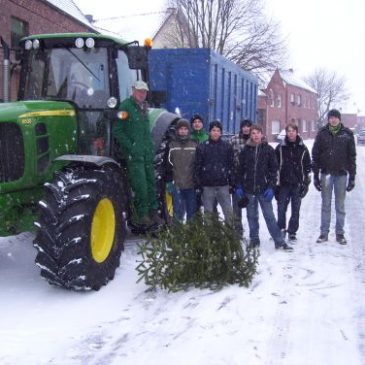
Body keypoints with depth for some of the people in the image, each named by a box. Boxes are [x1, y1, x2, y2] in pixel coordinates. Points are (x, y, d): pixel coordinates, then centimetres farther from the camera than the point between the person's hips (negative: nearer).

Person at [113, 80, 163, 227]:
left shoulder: (144, 107, 17)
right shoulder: (126, 106, -8)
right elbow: (117, 131, -11)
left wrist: (151, 146, 16)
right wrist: (131, 147, -15)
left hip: (147, 153, 8)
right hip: (134, 154, -8)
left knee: (151, 182, 10)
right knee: (140, 185, -9)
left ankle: (152, 212, 18)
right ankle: (141, 214, 1)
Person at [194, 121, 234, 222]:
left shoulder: (227, 146, 5)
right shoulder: (202, 147, 2)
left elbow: (231, 165, 5)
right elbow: (197, 165, 1)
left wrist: (232, 182, 0)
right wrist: (197, 182, -4)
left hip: (223, 184, 0)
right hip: (207, 185, 0)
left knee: (228, 210, 1)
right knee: (208, 211, 8)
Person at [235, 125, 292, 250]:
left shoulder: (268, 149, 1)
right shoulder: (245, 150, 5)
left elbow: (273, 169, 0)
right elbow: (240, 169, 8)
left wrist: (271, 187, -8)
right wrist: (238, 186, 1)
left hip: (264, 188, -2)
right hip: (248, 189, 2)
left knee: (269, 215, -3)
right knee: (251, 215, 8)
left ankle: (279, 241, 1)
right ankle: (254, 239, 19)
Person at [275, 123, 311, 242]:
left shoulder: (302, 148, 4)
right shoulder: (280, 147, 3)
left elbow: (308, 166, 8)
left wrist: (305, 182, 2)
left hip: (298, 184, 0)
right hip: (283, 183, 0)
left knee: (295, 210, 5)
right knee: (281, 208, -3)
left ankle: (292, 232, 15)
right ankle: (281, 230, 12)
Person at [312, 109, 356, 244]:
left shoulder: (347, 134, -1)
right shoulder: (322, 133, 0)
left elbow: (352, 156, 1)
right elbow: (315, 155, 2)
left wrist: (352, 177, -2)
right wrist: (316, 175, -2)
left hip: (342, 174, 0)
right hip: (326, 173, 0)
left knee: (340, 205, 8)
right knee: (325, 205, 8)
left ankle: (340, 233, 17)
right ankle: (324, 233, 16)